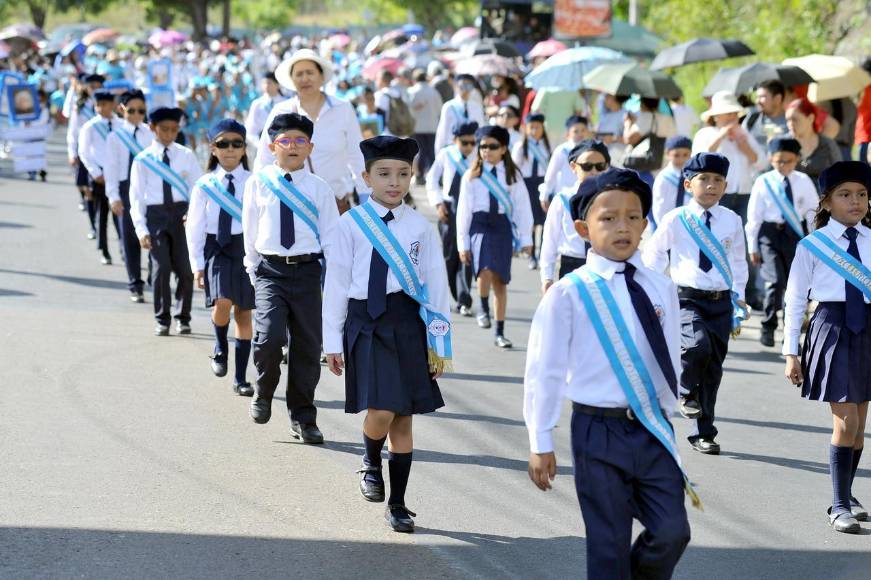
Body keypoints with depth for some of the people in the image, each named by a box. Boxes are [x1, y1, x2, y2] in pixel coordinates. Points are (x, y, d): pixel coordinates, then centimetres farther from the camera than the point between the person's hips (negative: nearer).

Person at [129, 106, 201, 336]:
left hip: (182, 214, 1)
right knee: (160, 268, -5)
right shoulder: (143, 160, 3)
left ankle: (183, 318, 15)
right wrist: (141, 229, -6)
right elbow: (136, 197, 2)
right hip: (155, 214, -1)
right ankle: (162, 319, 6)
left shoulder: (186, 156, 6)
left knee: (185, 268, 1)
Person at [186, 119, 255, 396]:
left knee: (244, 312, 7)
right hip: (216, 249, -1)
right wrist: (197, 264, 0)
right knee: (222, 303, -23)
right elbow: (195, 227, 3)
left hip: (246, 247, 1)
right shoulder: (205, 186, 1)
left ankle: (240, 378, 17)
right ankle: (220, 349, 7)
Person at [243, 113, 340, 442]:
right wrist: (253, 267, 12)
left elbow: (331, 234, 5)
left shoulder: (318, 188, 3)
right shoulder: (258, 183, 2)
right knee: (270, 335, -20)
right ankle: (263, 393, 8)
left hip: (307, 270, 1)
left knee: (308, 345, 5)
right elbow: (250, 230, 10)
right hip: (269, 270, -1)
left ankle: (302, 418, 19)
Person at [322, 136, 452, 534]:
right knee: (380, 411, -16)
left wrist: (439, 343, 4)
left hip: (408, 324, 2)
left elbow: (436, 285, 6)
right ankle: (371, 464, 18)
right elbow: (336, 282, 1)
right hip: (366, 323, -2)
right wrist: (333, 341, 0)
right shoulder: (352, 224, -2)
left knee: (403, 417, 7)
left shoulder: (419, 227, 3)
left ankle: (397, 504, 19)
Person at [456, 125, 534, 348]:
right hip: (480, 227, -1)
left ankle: (500, 333, 14)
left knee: (501, 281, 5)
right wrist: (463, 244, -1)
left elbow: (523, 208, 5)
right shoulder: (471, 176, 3)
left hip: (503, 227, 2)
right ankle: (484, 309, 2)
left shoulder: (512, 176, 5)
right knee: (485, 271, -26)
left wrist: (526, 238, 1)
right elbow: (464, 210, 2)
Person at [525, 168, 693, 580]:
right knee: (609, 544, 3)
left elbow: (668, 360, 12)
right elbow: (544, 372, -6)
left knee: (672, 531, -2)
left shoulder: (660, 289, 4)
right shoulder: (569, 294, -9)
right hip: (599, 430, -4)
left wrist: (665, 415, 14)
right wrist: (541, 444, -4)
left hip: (653, 429, 4)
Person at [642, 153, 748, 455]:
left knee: (713, 368, 7)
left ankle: (704, 434, 19)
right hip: (687, 299, -3)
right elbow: (653, 258, 6)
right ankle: (687, 391, 0)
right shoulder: (675, 220, -3)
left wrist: (737, 295, 16)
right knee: (698, 345, -31)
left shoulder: (731, 221, 6)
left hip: (720, 302, 4)